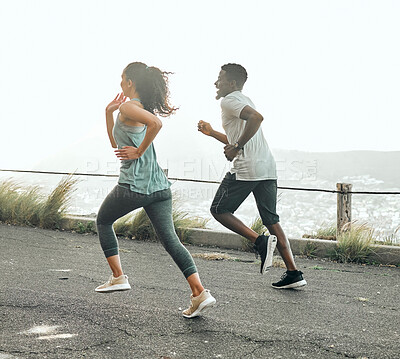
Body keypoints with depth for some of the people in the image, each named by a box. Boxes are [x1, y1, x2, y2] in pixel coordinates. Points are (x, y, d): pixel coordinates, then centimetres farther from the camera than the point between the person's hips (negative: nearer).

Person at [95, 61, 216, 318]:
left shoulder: (128, 107, -8)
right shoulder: (144, 108, 20)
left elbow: (156, 122, -29)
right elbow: (115, 142, 29)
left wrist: (139, 151, -18)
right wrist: (108, 112, 22)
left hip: (133, 185, -7)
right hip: (159, 186, 7)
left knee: (103, 221, 20)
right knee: (170, 239, 0)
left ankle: (118, 277, 18)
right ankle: (200, 293, -13)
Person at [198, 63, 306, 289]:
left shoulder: (229, 101, -3)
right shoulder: (245, 101, 27)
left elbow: (256, 117, -23)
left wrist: (237, 147, -18)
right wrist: (211, 132, 38)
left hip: (246, 169, -9)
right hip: (268, 168, 9)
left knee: (219, 210, 8)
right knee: (272, 220, 10)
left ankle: (260, 241, -8)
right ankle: (294, 273, 3)